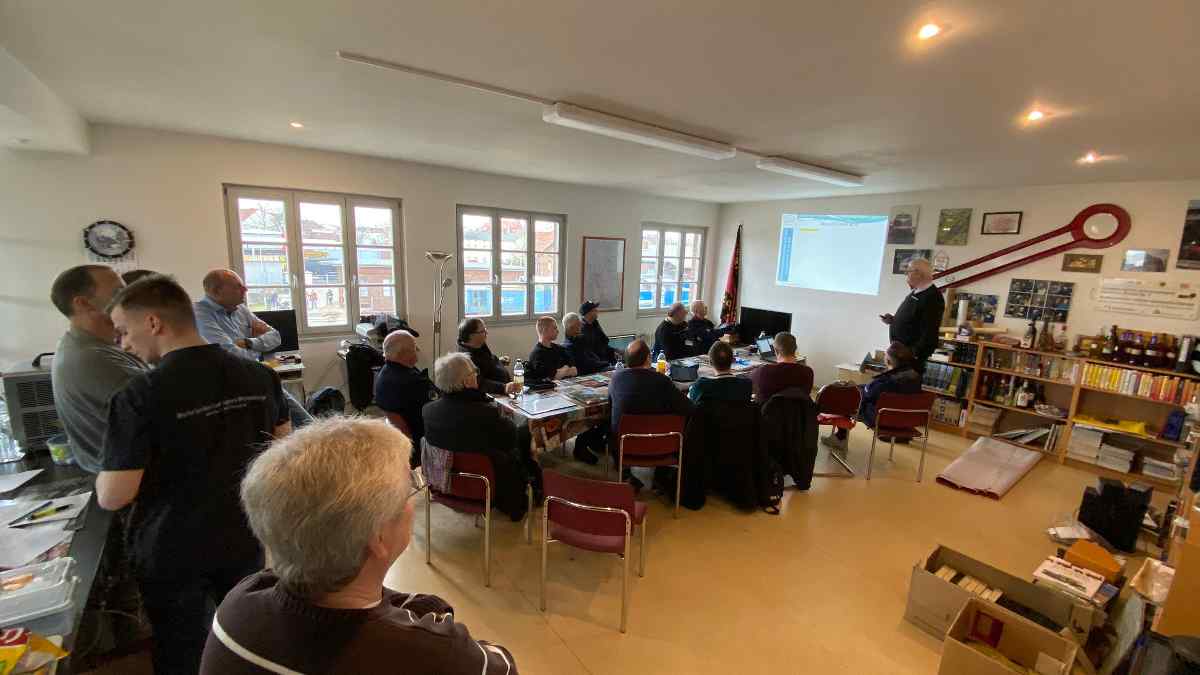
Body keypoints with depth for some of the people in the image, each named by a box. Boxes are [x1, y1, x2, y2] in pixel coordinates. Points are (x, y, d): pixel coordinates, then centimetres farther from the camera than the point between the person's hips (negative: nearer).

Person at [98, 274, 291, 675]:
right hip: (246, 539, 4)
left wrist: (105, 473, 2)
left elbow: (112, 498, -18)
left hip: (172, 555, -3)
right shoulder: (260, 376, -9)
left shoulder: (140, 396, -22)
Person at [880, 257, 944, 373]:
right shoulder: (915, 293, 13)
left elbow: (929, 333, -23)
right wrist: (892, 320, 7)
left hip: (912, 355, -10)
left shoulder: (932, 297, -18)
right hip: (900, 350, 10)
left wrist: (914, 354, -23)